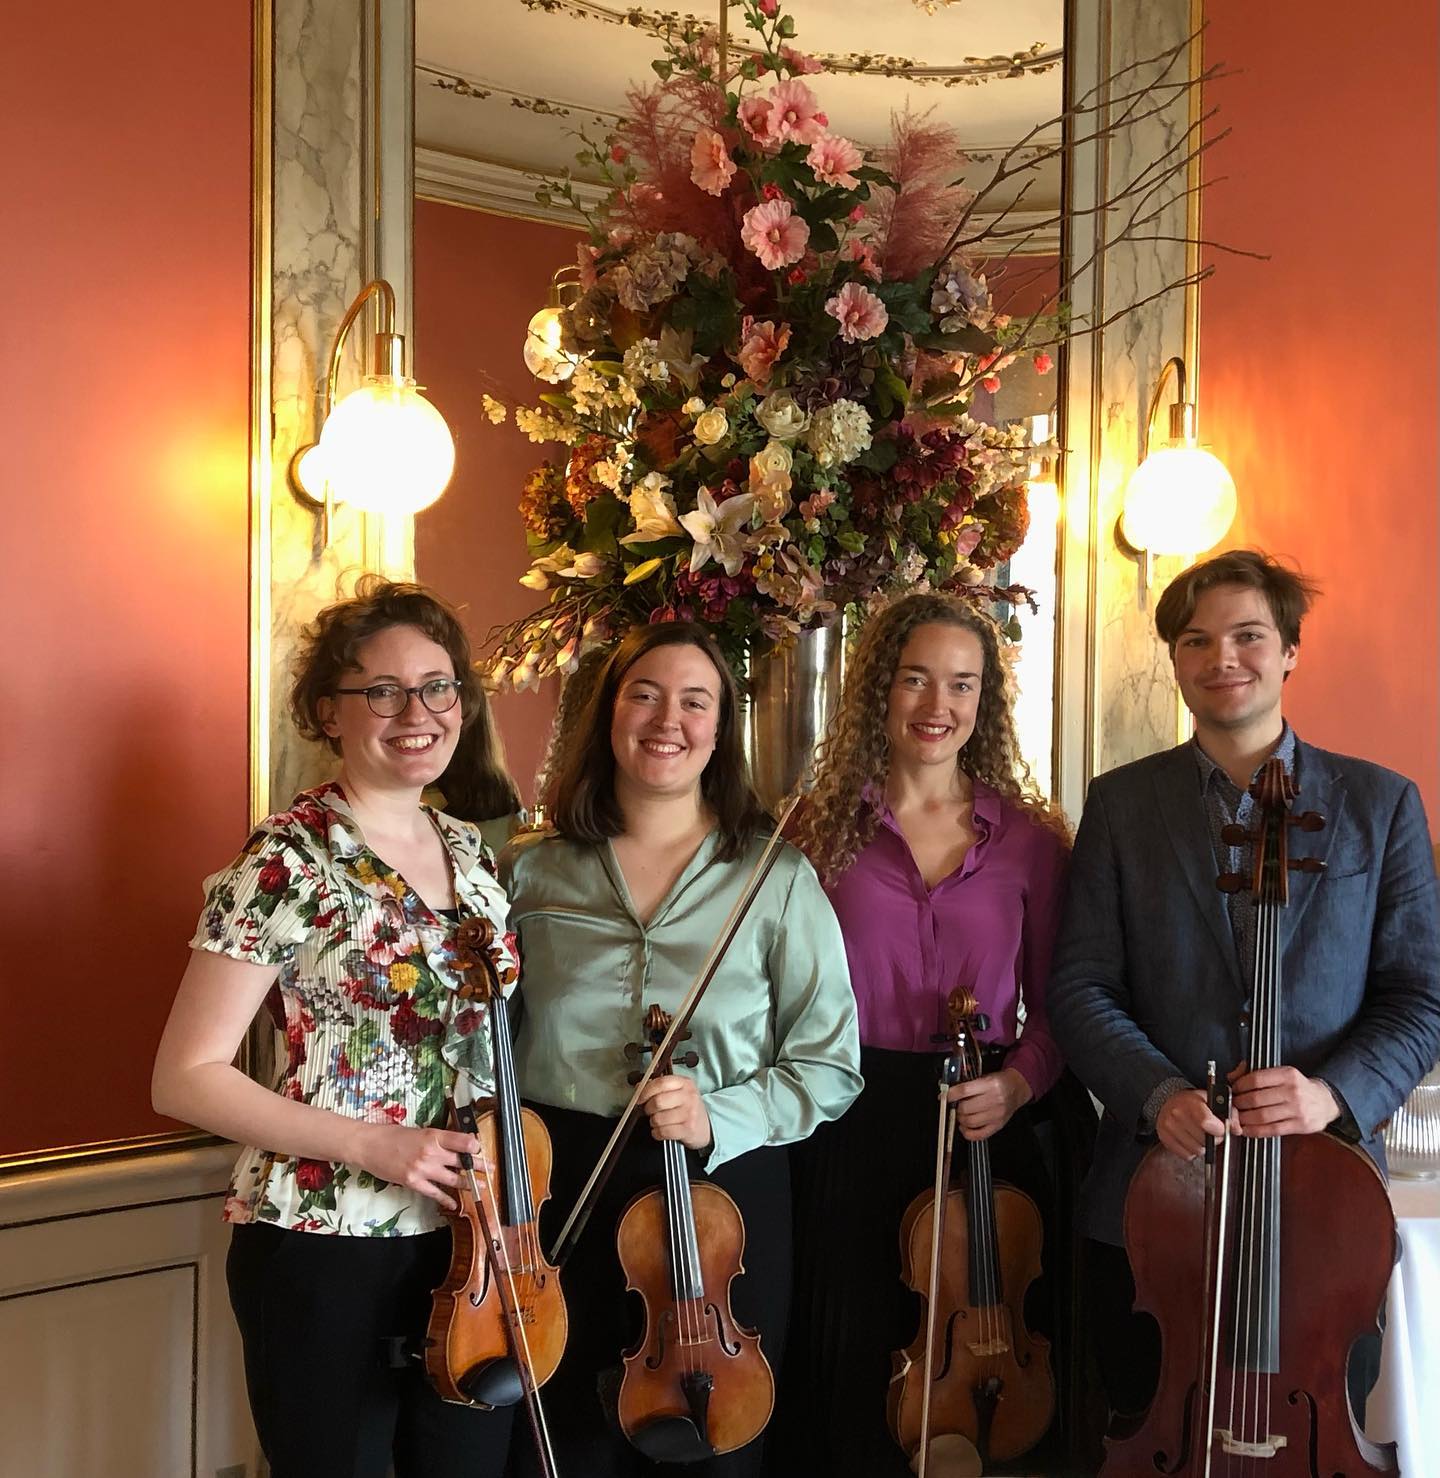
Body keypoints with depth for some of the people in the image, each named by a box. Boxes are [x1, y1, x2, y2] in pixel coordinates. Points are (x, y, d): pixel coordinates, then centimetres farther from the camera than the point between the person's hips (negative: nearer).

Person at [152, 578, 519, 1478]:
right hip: (328, 1253, -6)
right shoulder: (289, 862, -13)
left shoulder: (471, 851, 6)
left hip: (469, 1244, 6)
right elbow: (188, 1077, -14)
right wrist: (370, 1143, -21)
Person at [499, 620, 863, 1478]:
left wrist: (719, 1117, -17)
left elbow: (831, 1063, -1)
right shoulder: (533, 872, 3)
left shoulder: (776, 879, -2)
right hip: (561, 1192, 1)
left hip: (725, 1193, -1)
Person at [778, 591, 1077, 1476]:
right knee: (855, 1361, 9)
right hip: (853, 1129, -1)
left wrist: (1018, 1083, -11)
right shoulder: (826, 830, 1)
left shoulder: (1031, 839, 3)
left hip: (987, 1132, 1)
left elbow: (1055, 1005, 5)